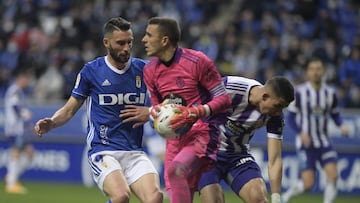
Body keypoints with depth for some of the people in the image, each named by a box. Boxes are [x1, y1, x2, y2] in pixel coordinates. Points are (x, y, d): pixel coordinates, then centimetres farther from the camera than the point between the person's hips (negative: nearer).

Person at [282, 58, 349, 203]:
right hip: (306, 143, -4)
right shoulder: (300, 92, -7)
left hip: (324, 142, 4)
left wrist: (342, 125, -6)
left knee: (333, 176, -16)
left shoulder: (330, 93, 4)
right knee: (308, 183, -9)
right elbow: (291, 117, -3)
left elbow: (335, 114, 15)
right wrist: (301, 133, -19)